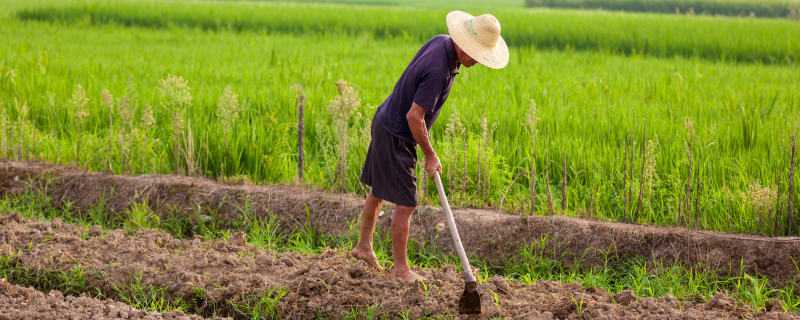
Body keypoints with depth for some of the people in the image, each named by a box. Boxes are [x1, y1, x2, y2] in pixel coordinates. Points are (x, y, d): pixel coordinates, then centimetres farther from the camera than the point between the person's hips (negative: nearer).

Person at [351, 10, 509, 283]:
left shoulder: (441, 41, -3)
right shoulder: (438, 71, -32)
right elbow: (414, 116, -28)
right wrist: (430, 155, -16)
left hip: (386, 123, 10)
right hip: (396, 136, -10)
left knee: (378, 191, 21)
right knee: (405, 203, -3)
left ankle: (364, 246, 35)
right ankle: (401, 268, 5)